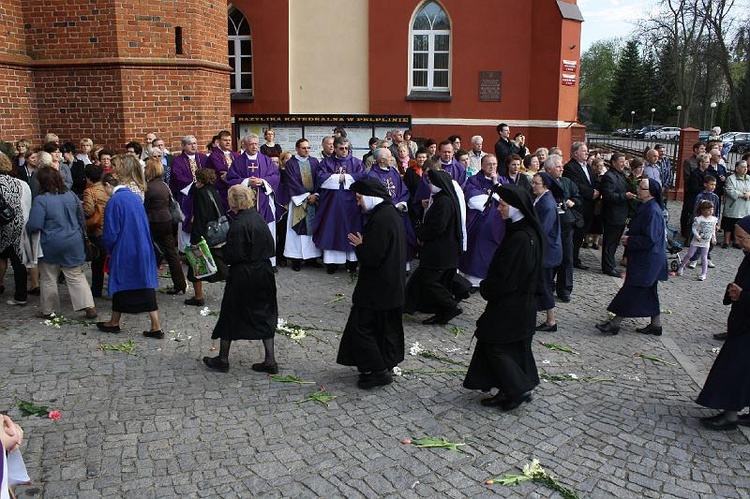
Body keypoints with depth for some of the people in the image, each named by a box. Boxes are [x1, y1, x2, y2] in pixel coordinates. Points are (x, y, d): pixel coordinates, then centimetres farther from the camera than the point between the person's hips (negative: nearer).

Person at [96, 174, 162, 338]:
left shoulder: (114, 201, -13)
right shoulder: (136, 197, 6)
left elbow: (110, 232, -11)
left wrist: (110, 249, 6)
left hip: (124, 251, -5)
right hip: (144, 250, 5)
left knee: (120, 284, 12)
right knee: (146, 285, 6)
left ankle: (114, 323, 30)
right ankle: (156, 327, 3)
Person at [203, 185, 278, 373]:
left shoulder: (238, 224, -19)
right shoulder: (258, 217, 4)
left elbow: (233, 255, -19)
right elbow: (271, 246, 9)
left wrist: (220, 249, -2)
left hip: (243, 278, -7)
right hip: (264, 273, 7)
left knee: (230, 315, 10)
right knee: (264, 315, 12)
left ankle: (223, 359, 23)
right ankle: (270, 361, 14)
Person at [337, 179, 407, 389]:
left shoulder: (381, 219, -23)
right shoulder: (391, 213, 8)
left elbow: (372, 256, -25)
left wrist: (359, 245, -8)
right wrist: (363, 244, 9)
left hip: (378, 285, -10)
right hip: (392, 284, 10)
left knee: (361, 326, 0)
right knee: (386, 325, 18)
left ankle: (377, 370, 4)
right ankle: (386, 366, 30)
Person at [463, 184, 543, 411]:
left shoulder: (521, 237, -25)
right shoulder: (522, 231, 5)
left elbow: (506, 275, -23)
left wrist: (486, 288, -7)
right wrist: (489, 286, 5)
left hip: (512, 305, -9)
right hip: (517, 301, 9)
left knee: (496, 346, 2)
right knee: (510, 346, 16)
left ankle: (519, 390, 10)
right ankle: (508, 391, 25)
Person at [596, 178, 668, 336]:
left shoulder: (652, 211, -22)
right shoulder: (646, 207, 9)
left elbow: (650, 239, -25)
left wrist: (629, 240, -16)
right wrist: (629, 238, 7)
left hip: (646, 261, -10)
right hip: (643, 259, 10)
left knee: (631, 290, -3)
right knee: (649, 292, 16)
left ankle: (615, 324, 4)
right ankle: (656, 325, 25)